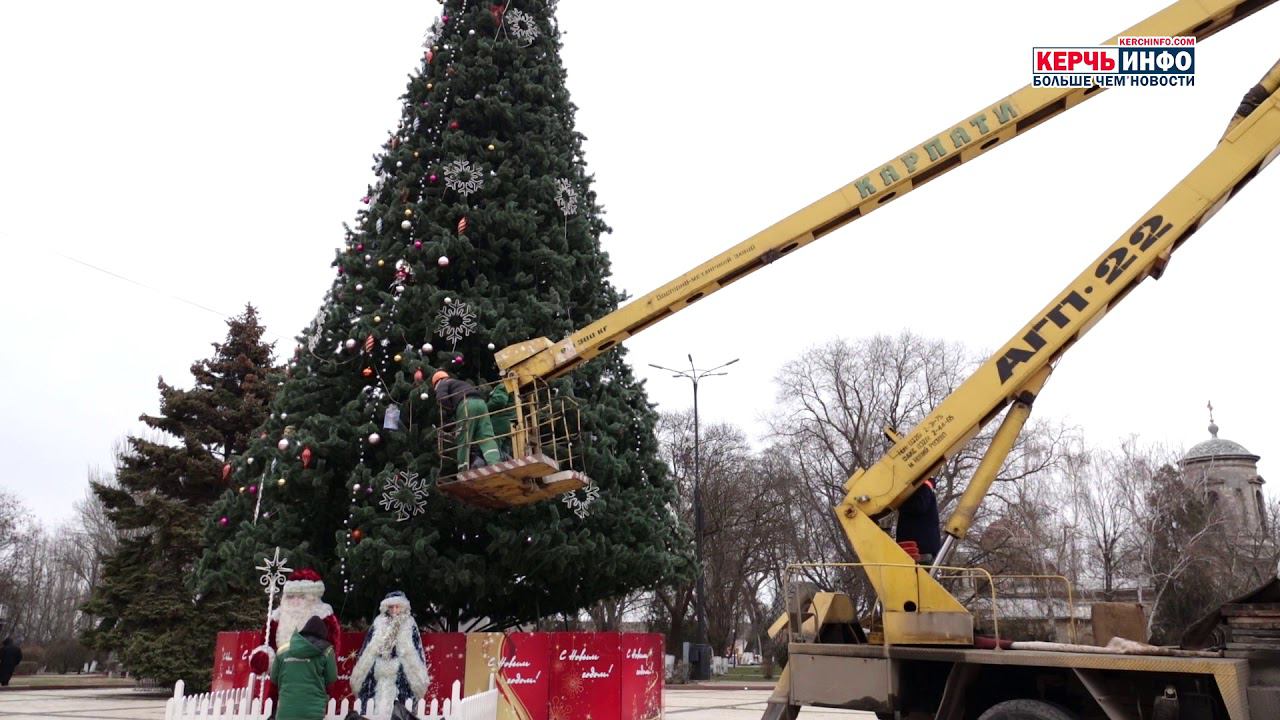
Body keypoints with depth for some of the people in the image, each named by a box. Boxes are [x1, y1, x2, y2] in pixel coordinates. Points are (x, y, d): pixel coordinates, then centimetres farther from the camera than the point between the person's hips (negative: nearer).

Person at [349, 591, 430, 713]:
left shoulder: (410, 626, 5)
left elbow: (414, 657, 4)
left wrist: (418, 683, -1)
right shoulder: (378, 624, 9)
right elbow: (368, 654, 11)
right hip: (378, 677, 2)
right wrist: (360, 680, 9)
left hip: (402, 679, -2)